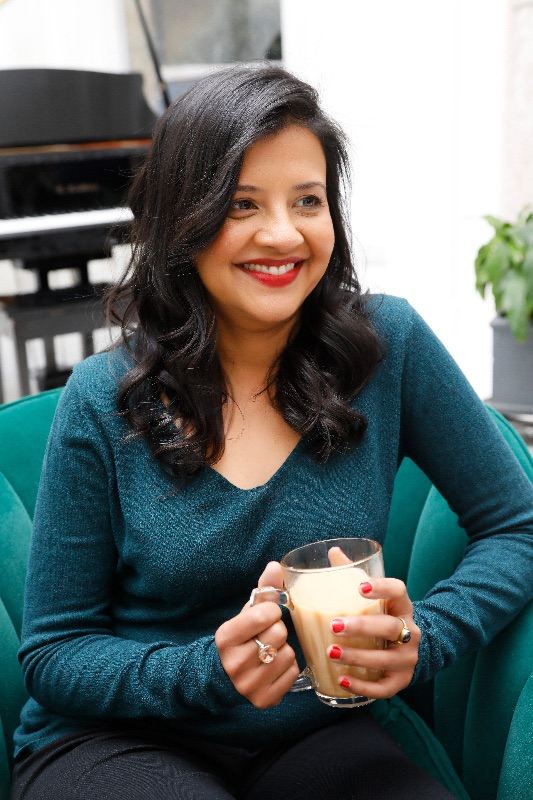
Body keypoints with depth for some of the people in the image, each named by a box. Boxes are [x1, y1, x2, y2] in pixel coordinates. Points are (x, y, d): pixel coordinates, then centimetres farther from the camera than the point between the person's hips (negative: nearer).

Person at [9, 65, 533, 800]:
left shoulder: (389, 344, -9)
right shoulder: (104, 402, -11)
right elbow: (53, 652, -5)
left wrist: (424, 637, -20)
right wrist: (209, 672, -24)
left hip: (314, 737, 2)